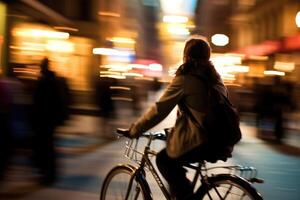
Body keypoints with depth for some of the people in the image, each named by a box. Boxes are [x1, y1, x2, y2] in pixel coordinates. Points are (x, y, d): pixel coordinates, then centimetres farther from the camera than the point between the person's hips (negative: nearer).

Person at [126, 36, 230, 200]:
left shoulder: (184, 79, -10)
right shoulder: (214, 76, 12)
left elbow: (159, 109, -10)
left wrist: (134, 130, 2)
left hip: (199, 142, -8)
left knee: (164, 160, 12)